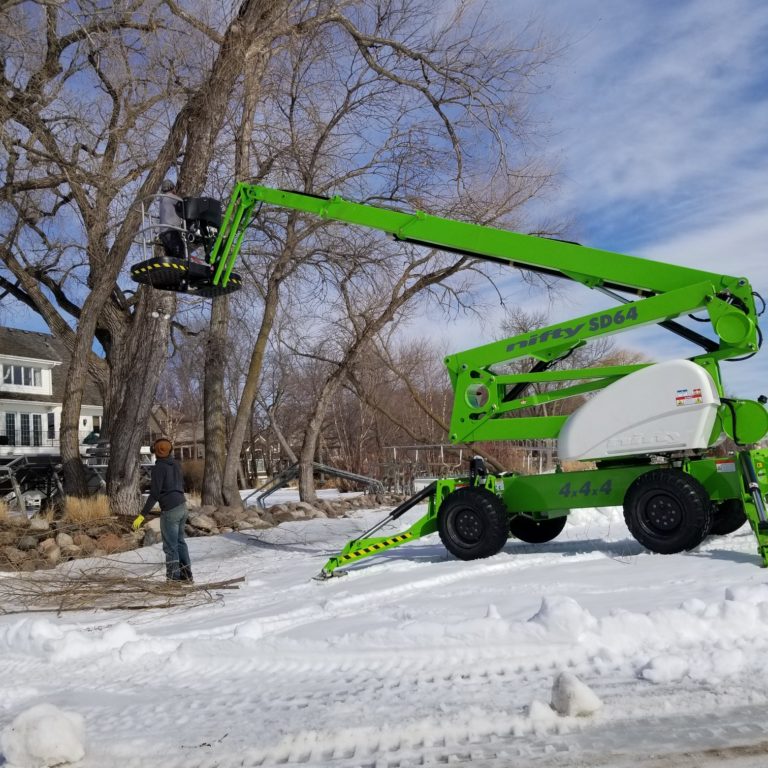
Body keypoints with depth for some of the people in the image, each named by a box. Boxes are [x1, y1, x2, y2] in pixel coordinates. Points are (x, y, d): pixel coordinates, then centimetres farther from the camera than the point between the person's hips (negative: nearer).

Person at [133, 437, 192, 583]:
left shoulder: (158, 467, -15)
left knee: (170, 546, 2)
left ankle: (173, 578, 8)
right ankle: (186, 574, 22)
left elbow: (154, 494, -20)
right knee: (180, 542, 19)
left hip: (170, 510, -8)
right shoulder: (176, 464, 8)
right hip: (182, 506, 8)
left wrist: (142, 516, -19)